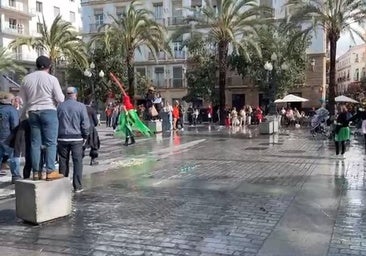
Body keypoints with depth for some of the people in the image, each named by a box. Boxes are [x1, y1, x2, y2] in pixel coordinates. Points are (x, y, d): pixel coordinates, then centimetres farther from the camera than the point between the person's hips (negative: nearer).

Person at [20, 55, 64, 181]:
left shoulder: (27, 78, 7)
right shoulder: (51, 79, -6)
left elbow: (22, 99, 12)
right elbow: (60, 99, -7)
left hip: (33, 112, 5)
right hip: (49, 111, -4)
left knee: (35, 143, 7)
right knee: (50, 143, -1)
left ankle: (36, 171, 9)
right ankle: (50, 171, -4)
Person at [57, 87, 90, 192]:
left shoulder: (59, 106, 2)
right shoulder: (81, 106, -6)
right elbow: (85, 123, -7)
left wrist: (57, 136, 16)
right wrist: (85, 136, 6)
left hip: (62, 138, 3)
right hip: (76, 138, -2)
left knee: (63, 162, 10)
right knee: (77, 162, 3)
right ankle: (77, 186, 4)